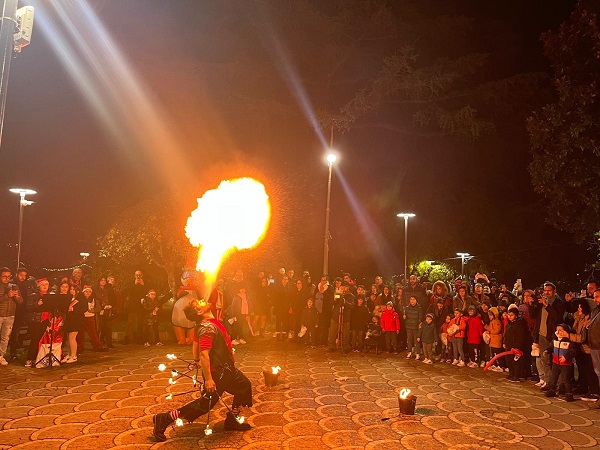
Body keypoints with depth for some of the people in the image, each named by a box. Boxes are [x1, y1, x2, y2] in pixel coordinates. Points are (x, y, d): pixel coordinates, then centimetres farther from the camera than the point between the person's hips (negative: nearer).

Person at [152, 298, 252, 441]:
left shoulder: (208, 323, 3)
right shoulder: (208, 327, -28)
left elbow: (196, 342, 18)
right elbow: (204, 355, -33)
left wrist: (197, 360, 30)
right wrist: (208, 379, -31)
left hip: (225, 368, 10)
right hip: (217, 372, -10)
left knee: (244, 386, 21)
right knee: (205, 405, 0)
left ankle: (232, 420, 31)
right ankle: (164, 419, 6)